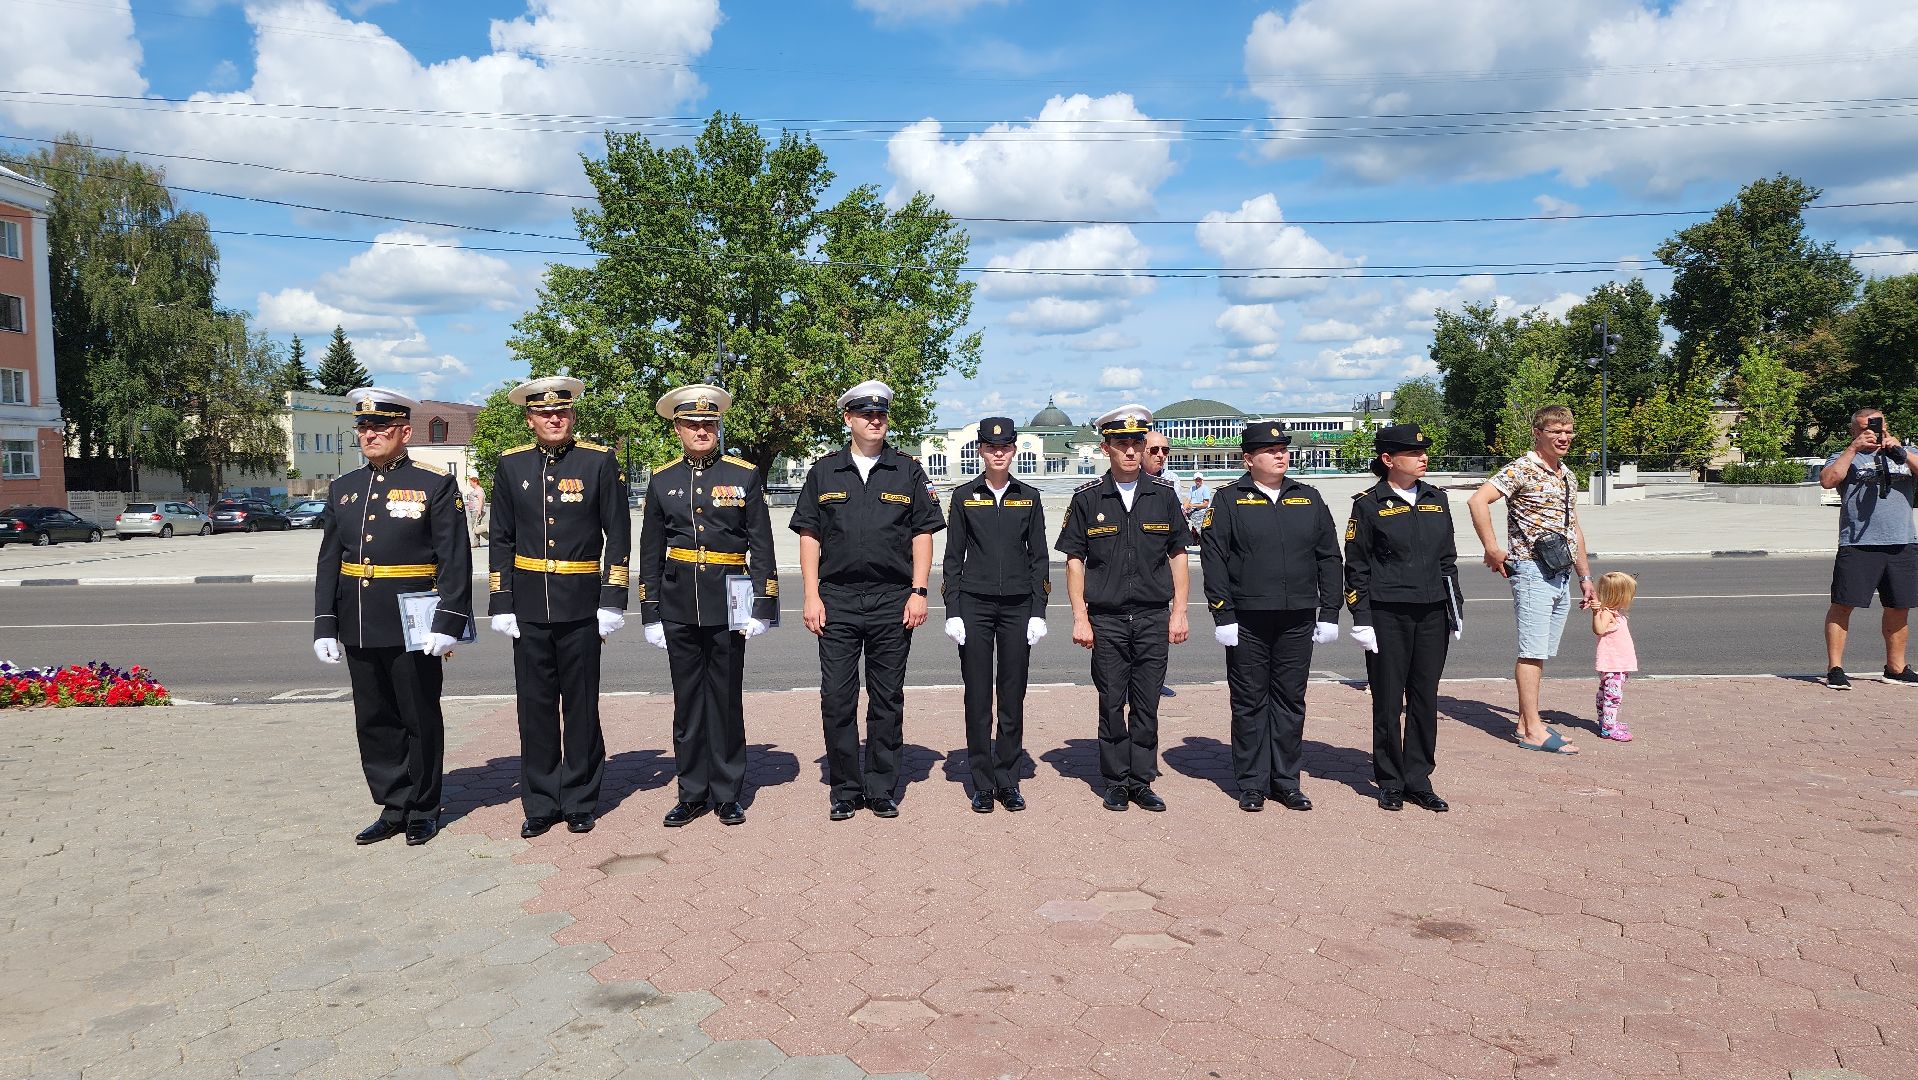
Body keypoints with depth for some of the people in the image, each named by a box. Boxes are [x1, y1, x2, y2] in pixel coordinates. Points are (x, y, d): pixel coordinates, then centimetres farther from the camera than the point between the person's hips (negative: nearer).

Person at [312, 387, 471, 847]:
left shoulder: (435, 485, -5)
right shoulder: (342, 489, 10)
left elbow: (455, 560, -10)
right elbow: (328, 563, 11)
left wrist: (448, 622, -17)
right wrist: (324, 626, 5)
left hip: (413, 629, -5)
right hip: (360, 631, 5)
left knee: (420, 720, 6)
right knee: (375, 722, 12)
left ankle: (423, 810, 20)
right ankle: (393, 808, 24)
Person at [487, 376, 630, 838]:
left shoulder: (599, 462, -2)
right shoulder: (511, 465, 6)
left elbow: (618, 536, -2)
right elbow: (501, 540, 8)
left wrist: (612, 601, -7)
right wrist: (501, 604, 2)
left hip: (581, 604, -2)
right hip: (529, 605, 2)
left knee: (581, 707, 6)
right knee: (535, 706, 7)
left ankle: (581, 803, 19)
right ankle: (540, 804, 19)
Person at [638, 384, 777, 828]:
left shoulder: (745, 475, 1)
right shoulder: (662, 481, 7)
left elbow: (762, 546, 0)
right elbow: (651, 553, 10)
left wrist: (762, 606, -6)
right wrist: (651, 614, 6)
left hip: (727, 604, -2)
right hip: (678, 604, 2)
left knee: (726, 699, 5)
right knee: (687, 700, 8)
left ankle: (727, 794, 17)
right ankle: (692, 793, 20)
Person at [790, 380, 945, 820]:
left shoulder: (908, 471, 7)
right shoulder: (824, 471, 8)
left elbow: (923, 534, 5)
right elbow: (809, 536, 7)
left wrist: (918, 592, -4)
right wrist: (812, 596, -1)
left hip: (892, 601, 0)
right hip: (837, 600, 1)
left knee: (887, 700, 6)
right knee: (836, 700, 2)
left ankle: (882, 790, 16)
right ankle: (845, 790, 14)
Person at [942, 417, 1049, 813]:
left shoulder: (1029, 498, 7)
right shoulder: (964, 496, 3)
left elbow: (1038, 557, 7)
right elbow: (953, 557, 4)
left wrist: (1038, 613, 0)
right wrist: (952, 612, -4)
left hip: (1018, 606, 1)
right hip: (975, 606, -1)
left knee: (1013, 696, 5)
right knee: (978, 698, 2)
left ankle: (1008, 781, 16)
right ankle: (982, 784, 12)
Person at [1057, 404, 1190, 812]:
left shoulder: (1163, 494, 5)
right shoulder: (1087, 498, 0)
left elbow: (1177, 554, 9)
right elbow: (1074, 560, 2)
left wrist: (1179, 612, 4)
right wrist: (1080, 618, -4)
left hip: (1153, 618, 1)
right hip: (1106, 620, -1)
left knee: (1147, 704, 6)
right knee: (1112, 704, 5)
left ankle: (1142, 781, 17)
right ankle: (1116, 781, 17)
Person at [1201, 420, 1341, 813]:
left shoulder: (1308, 499, 10)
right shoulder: (1229, 500, -1)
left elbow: (1328, 557, 11)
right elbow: (1212, 559, -4)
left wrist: (1329, 613, 6)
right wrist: (1223, 616, -9)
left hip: (1297, 621, 3)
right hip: (1247, 622, -3)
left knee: (1290, 701, 9)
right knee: (1249, 703, 5)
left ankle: (1286, 781, 21)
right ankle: (1252, 784, 15)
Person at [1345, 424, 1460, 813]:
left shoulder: (1437, 500, 11)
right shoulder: (1369, 504, -4)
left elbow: (1448, 559, 16)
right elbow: (1356, 567, -4)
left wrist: (1456, 610, 13)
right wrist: (1361, 619, -9)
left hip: (1432, 614, 5)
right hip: (1387, 616, -4)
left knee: (1425, 700, 8)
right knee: (1388, 702, 3)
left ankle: (1419, 780, 19)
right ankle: (1390, 782, 15)